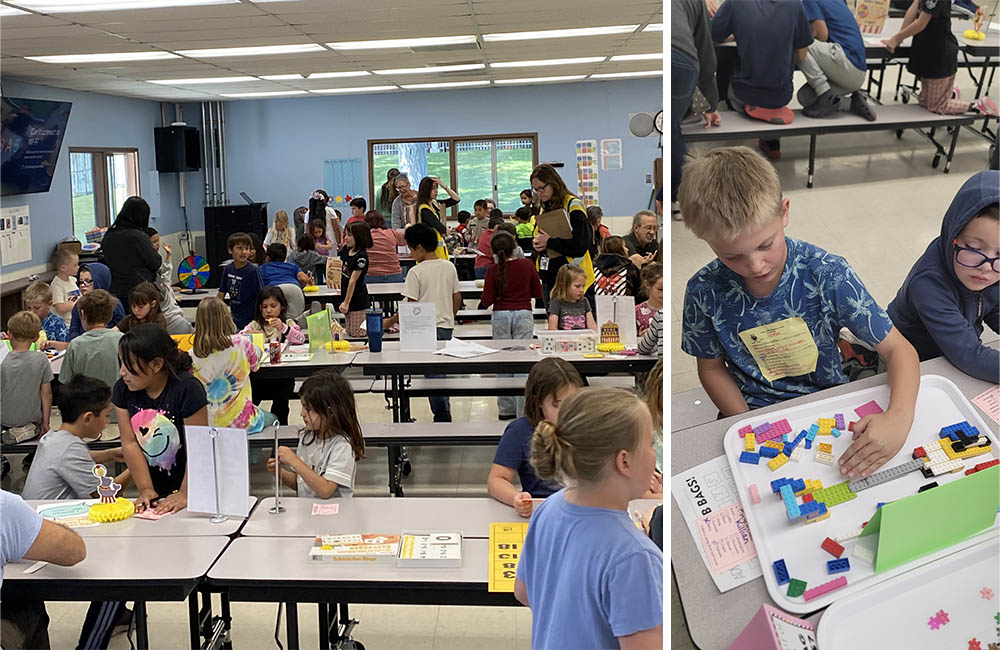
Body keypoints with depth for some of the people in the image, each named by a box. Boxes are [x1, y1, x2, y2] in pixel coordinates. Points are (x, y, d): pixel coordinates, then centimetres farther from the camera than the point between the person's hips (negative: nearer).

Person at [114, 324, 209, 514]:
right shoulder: (122, 390, 1)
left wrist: (185, 494, -18)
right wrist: (146, 490, -8)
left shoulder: (187, 389, -14)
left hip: (188, 486, -4)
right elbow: (130, 443, -1)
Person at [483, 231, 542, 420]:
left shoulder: (493, 270, -7)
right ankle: (523, 410, -1)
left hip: (501, 316, 0)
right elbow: (537, 293, 6)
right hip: (523, 314, 0)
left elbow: (486, 302, -5)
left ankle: (506, 409, 13)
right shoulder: (527, 265, -3)